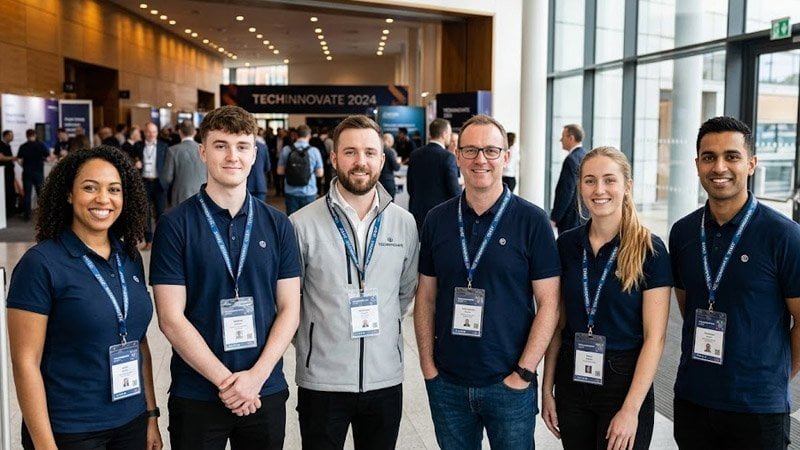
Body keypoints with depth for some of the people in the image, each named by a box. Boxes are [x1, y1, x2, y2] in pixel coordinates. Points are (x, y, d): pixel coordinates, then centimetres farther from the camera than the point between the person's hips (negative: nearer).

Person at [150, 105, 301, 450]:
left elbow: (289, 309, 1)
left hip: (267, 392, 3)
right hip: (195, 396, -2)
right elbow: (171, 318, -9)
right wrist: (225, 380, -12)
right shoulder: (175, 225, -6)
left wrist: (256, 376, -10)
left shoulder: (277, 225, 3)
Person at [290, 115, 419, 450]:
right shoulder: (302, 224, -9)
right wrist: (306, 340, 1)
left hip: (386, 380, 3)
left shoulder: (405, 224, 2)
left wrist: (384, 324, 10)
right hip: (321, 381, -3)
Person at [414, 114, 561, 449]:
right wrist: (427, 364, 1)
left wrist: (524, 372, -11)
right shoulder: (437, 220, 3)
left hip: (509, 385, -2)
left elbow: (548, 303, -7)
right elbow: (426, 297, 8)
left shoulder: (532, 221, -6)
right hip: (447, 384, 3)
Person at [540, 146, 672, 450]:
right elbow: (558, 324, 7)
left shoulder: (649, 249, -10)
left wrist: (631, 410, -16)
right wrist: (547, 389, 4)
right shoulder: (566, 244, 2)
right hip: (572, 380, 4)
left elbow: (654, 338, -11)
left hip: (624, 381, -3)